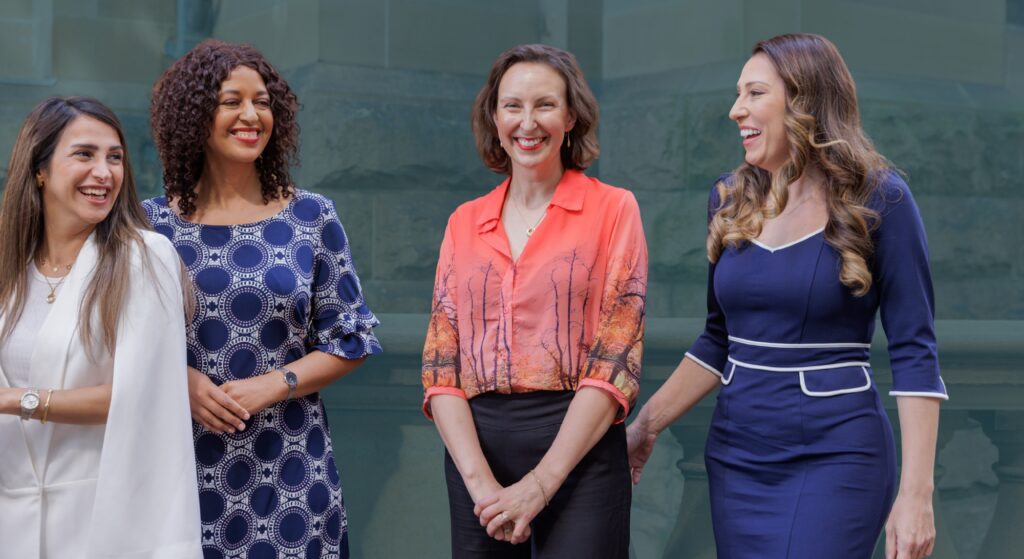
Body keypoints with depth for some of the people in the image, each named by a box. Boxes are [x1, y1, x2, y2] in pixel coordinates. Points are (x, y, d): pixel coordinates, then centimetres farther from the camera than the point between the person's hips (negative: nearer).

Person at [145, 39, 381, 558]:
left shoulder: (313, 217, 3)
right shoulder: (153, 223, 2)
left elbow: (351, 339, 4)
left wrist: (274, 385, -10)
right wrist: (184, 381, -12)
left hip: (290, 466, 0)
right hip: (184, 457, 0)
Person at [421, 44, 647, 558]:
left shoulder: (612, 209, -1)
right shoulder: (464, 223, 9)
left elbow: (615, 360, -7)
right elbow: (440, 362, 4)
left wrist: (540, 483, -14)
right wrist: (479, 480, -11)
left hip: (579, 449, -3)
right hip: (476, 446, 3)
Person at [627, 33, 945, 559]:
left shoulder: (877, 198, -8)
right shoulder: (730, 199, 6)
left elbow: (914, 350, -10)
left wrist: (916, 492, -15)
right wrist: (646, 425, 9)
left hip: (837, 456, -5)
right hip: (735, 456, 5)